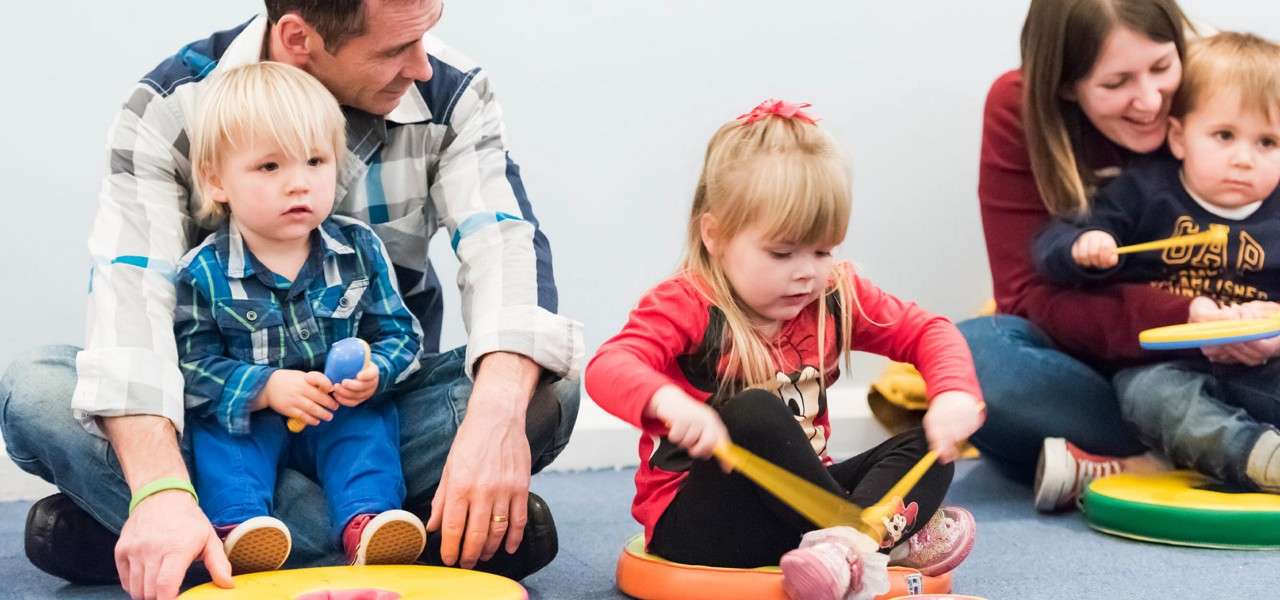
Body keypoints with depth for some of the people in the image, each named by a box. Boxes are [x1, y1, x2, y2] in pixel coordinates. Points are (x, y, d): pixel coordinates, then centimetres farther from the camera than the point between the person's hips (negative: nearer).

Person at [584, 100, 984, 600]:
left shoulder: (835, 298, 4)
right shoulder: (685, 306, -13)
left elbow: (928, 332, 10)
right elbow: (608, 368, -30)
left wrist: (955, 393, -13)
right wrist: (668, 402, -53)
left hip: (796, 504, 6)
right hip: (691, 522, -6)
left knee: (930, 446, -7)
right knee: (753, 414, -34)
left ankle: (848, 547, -34)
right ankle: (886, 533, -24)